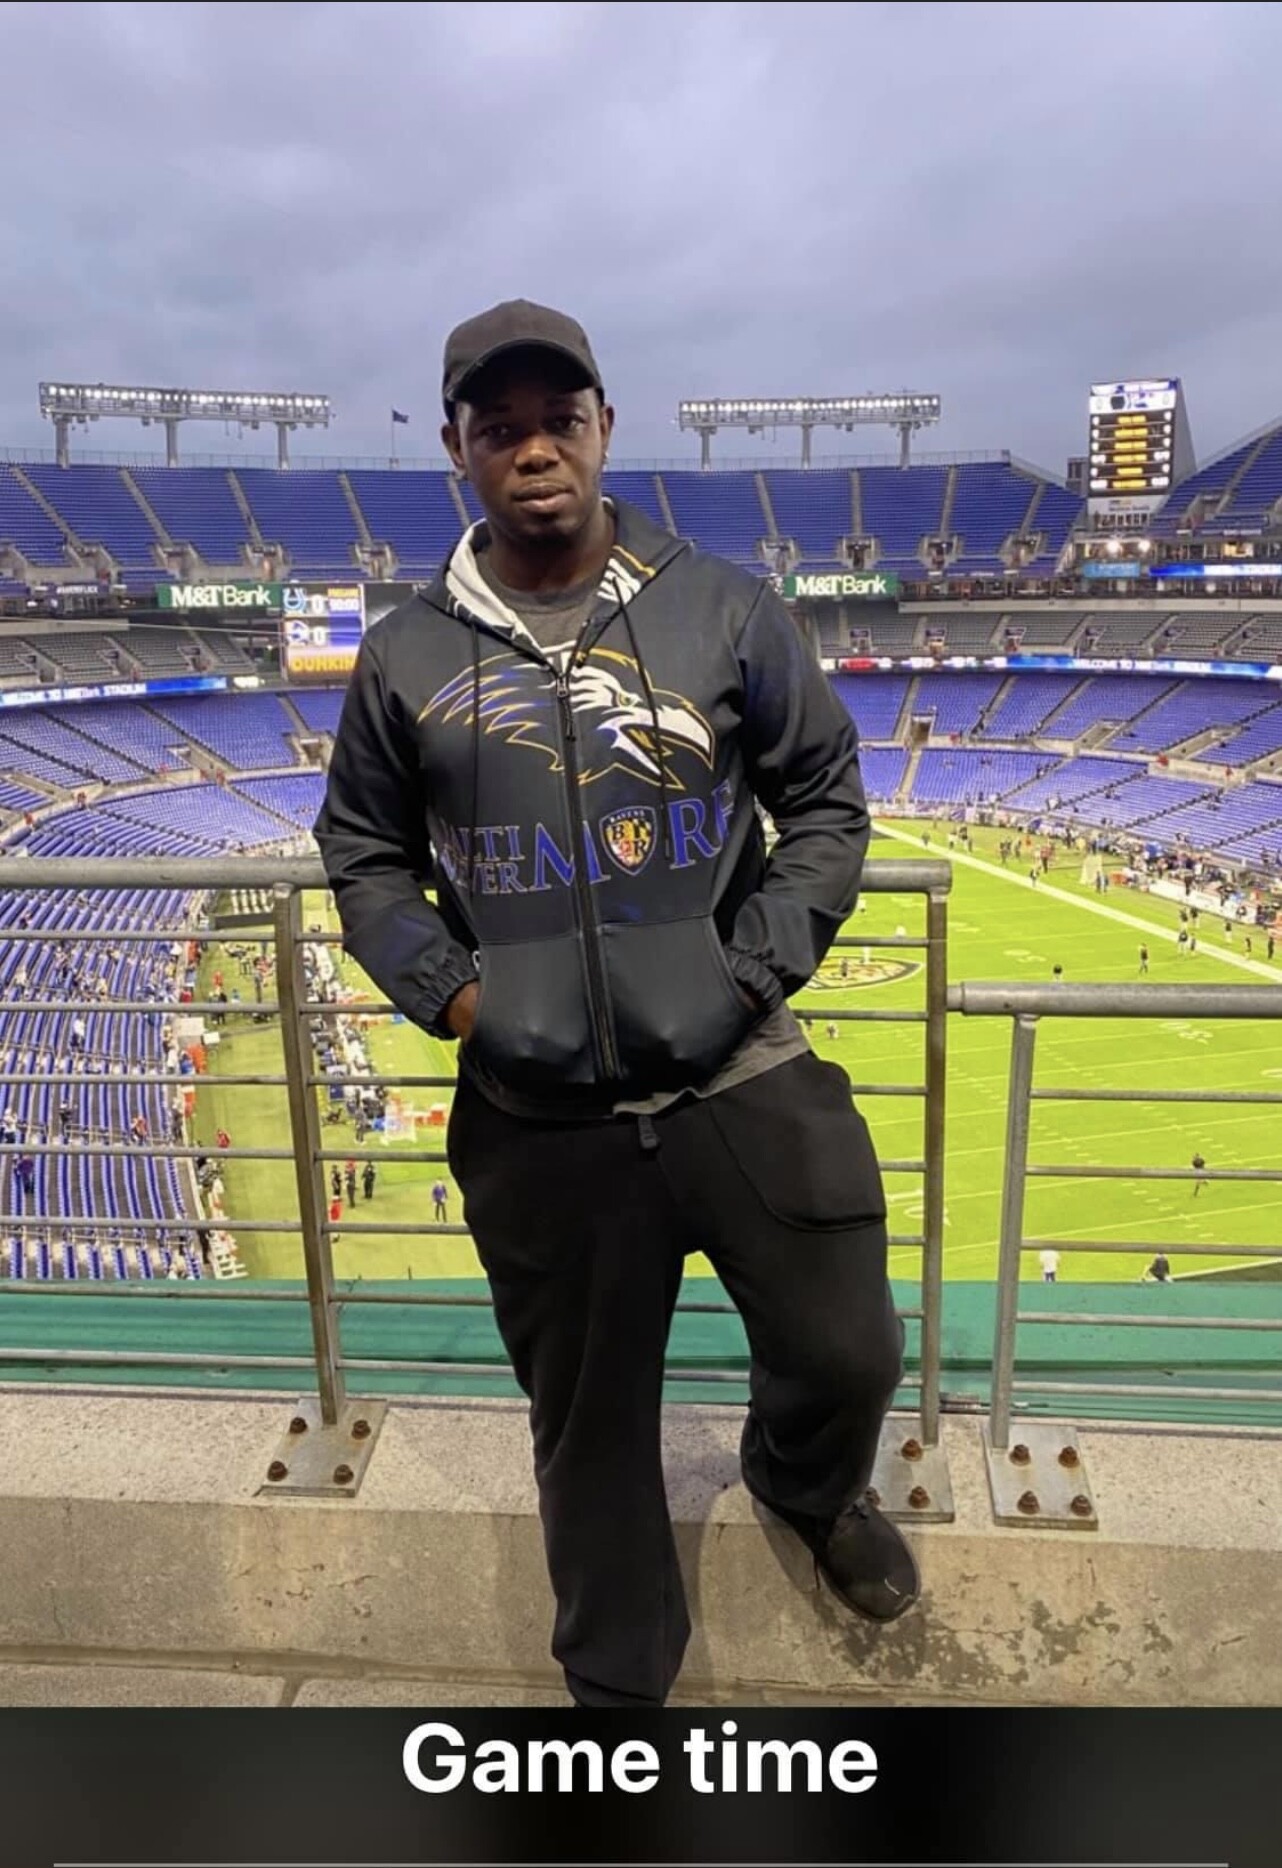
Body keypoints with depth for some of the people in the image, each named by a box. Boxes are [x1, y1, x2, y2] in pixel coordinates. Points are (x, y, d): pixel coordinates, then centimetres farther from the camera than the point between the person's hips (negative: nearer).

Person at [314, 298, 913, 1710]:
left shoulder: (723, 609, 0)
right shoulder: (405, 657, 2)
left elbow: (826, 799, 6)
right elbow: (363, 854, 11)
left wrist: (758, 969, -5)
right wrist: (446, 990, -4)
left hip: (740, 1080, 0)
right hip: (536, 1119, 1)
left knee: (847, 1354, 11)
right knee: (589, 1424, 16)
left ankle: (804, 1486, 51)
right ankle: (617, 1678, 45)